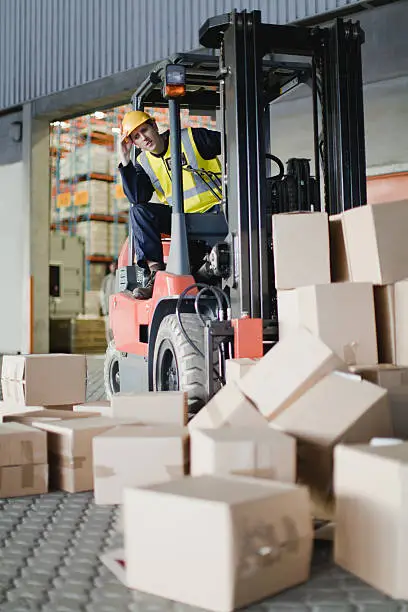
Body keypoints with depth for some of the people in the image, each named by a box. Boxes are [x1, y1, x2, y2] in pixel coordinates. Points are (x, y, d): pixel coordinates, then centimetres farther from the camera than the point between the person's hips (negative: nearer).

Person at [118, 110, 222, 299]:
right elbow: (137, 198, -10)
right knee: (138, 211, -16)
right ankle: (155, 273, -25)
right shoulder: (143, 163, 7)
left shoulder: (193, 138, -3)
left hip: (214, 212, -4)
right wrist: (125, 161, -13)